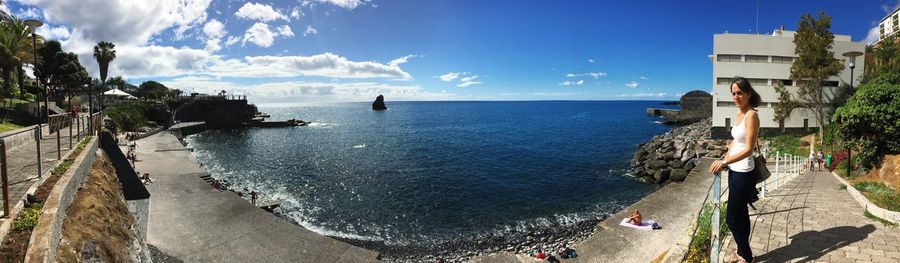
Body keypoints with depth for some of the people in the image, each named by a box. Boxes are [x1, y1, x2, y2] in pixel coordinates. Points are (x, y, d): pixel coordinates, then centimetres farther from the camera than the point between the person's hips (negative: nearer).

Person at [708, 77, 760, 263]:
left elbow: (748, 149, -20)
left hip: (743, 174, -8)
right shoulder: (739, 114, 9)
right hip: (734, 171, 8)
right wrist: (725, 161, 8)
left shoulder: (751, 116, -16)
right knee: (740, 215, 18)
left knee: (732, 219, 0)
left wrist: (724, 162, -22)